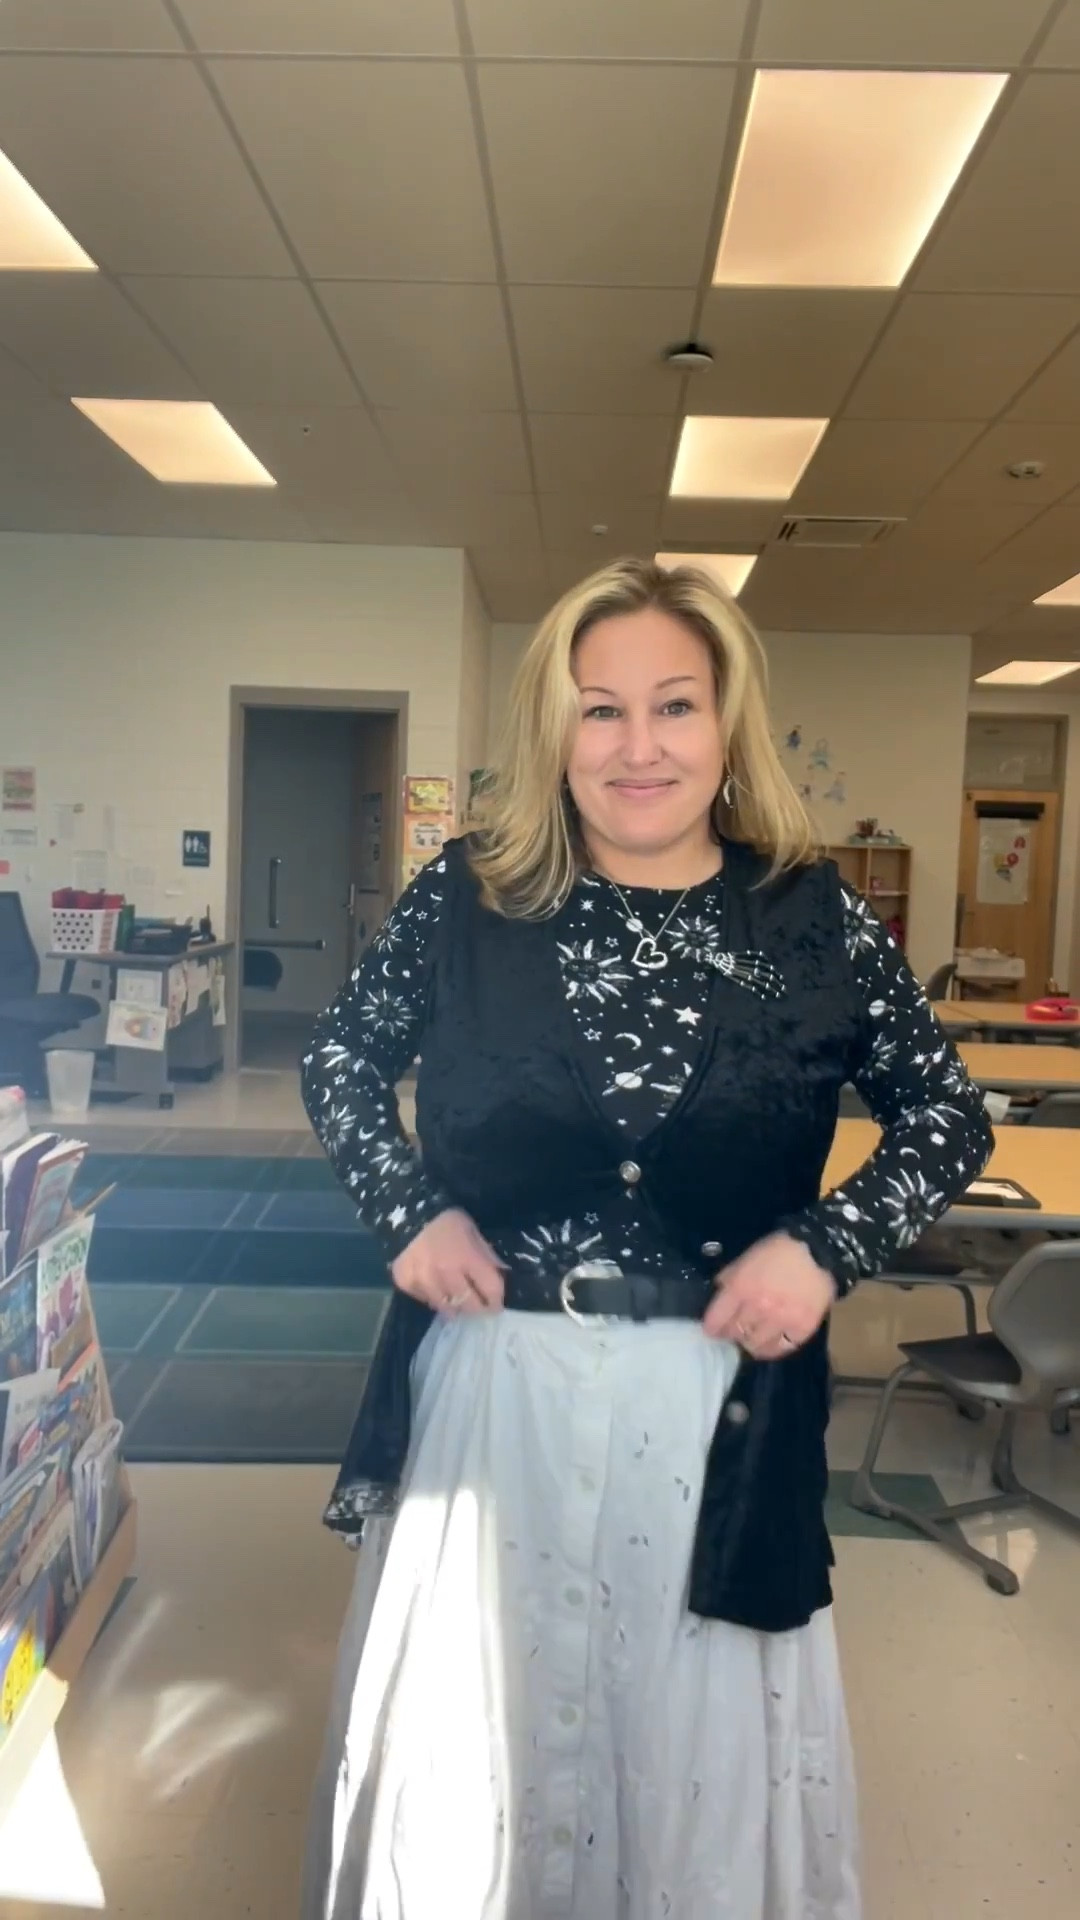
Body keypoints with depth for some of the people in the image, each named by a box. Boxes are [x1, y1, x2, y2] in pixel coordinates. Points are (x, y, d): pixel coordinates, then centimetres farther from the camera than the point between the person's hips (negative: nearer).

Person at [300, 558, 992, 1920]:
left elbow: (948, 1117, 3)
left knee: (699, 1729, 19)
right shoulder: (468, 900, -6)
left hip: (720, 1397, 0)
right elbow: (338, 1062, 8)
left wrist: (828, 1248, -11)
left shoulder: (814, 922, -6)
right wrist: (408, 1211, -6)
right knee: (477, 1733, 20)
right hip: (492, 1380, 1)